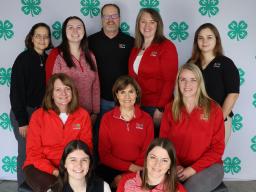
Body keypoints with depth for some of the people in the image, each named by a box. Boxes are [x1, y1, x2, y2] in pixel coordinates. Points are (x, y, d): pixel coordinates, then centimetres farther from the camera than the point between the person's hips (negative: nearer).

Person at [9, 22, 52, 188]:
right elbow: (16, 92, -12)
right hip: (24, 112, -5)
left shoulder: (48, 60, 6)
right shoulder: (24, 58, -10)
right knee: (27, 154, 1)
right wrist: (22, 122, -14)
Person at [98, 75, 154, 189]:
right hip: (112, 169, -1)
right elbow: (104, 154, 1)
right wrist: (131, 167, -13)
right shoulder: (107, 118, 2)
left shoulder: (146, 119, 3)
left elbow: (147, 153, 1)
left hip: (138, 170, 1)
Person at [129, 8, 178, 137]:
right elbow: (132, 77, 14)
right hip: (136, 105, 5)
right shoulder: (137, 47, 11)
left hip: (156, 107, -5)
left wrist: (160, 109, -17)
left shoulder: (166, 46, -8)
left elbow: (169, 81, -13)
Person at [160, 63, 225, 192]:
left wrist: (193, 169, -13)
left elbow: (218, 147, -4)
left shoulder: (214, 109, -4)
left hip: (207, 166, -2)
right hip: (176, 168, 2)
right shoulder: (170, 109, 5)